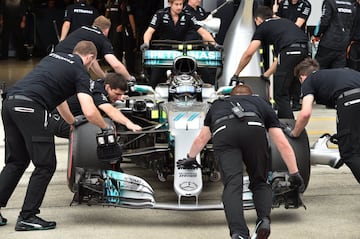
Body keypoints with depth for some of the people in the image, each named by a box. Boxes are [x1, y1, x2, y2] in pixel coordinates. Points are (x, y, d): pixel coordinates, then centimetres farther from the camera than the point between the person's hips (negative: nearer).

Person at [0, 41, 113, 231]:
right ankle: (27, 218, 5)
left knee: (16, 162, 19)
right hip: (30, 107, -8)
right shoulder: (80, 71, 6)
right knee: (45, 165, 4)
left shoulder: (54, 57, 29)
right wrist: (106, 127, 14)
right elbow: (89, 112, -6)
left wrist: (72, 121, 52)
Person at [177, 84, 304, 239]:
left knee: (232, 185, -7)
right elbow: (283, 144, 33)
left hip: (223, 133, 0)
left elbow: (201, 139, 58)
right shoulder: (261, 103, 39)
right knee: (260, 182, 16)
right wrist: (294, 174, 40)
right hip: (253, 128, 0)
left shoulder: (217, 105, 44)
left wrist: (190, 158, 75)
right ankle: (264, 220, -9)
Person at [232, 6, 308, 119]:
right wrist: (267, 74, 43)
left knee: (280, 95, 1)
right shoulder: (285, 21, 35)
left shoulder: (262, 27, 19)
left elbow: (248, 53, 13)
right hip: (305, 49, 6)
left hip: (290, 51, -6)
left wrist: (236, 74, 23)